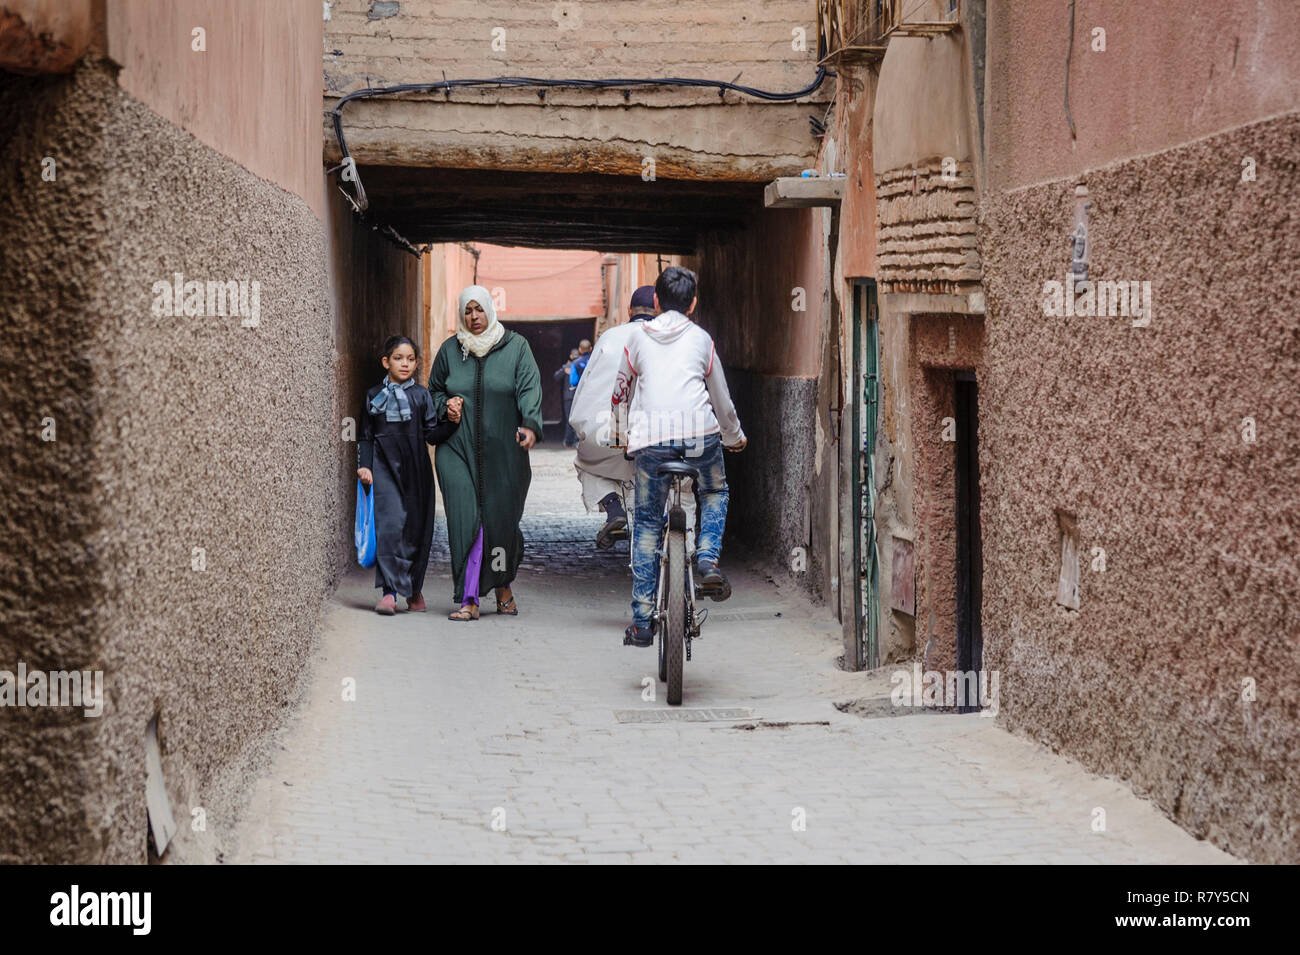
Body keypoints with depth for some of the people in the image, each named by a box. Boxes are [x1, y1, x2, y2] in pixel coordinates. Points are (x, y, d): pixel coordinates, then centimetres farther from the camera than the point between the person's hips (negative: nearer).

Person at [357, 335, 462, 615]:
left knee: (417, 528, 4)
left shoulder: (421, 396, 9)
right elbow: (366, 436, 11)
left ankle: (414, 588, 21)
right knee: (390, 526, -15)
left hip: (416, 469, 2)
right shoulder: (374, 396, 8)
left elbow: (432, 435, 4)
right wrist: (364, 465, 0)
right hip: (385, 468, -1)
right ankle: (390, 591, -17)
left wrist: (451, 420, -12)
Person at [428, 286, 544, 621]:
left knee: (502, 518, 1)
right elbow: (434, 390, 22)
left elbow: (529, 389, -8)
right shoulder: (450, 350, 10)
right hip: (459, 451, 1)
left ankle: (503, 584, 28)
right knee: (465, 519, -9)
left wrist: (530, 425, -25)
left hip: (503, 451, -1)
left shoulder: (516, 347, 3)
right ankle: (469, 600, -8)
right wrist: (446, 406, -1)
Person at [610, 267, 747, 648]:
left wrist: (619, 435, 43)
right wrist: (735, 436, 41)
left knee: (647, 524, 9)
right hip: (700, 434, 0)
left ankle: (642, 621, 5)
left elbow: (620, 393, 26)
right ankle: (707, 561, 4)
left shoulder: (638, 338, 17)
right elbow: (721, 398, 24)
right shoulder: (701, 339, 16)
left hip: (651, 438, 0)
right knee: (715, 493, 29)